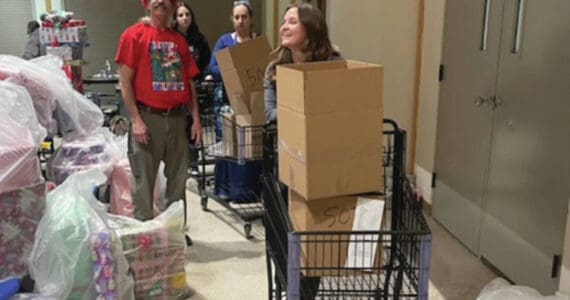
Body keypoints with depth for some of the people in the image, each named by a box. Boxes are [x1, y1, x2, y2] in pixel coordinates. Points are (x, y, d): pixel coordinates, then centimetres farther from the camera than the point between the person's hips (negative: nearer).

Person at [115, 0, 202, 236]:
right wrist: (136, 120, -13)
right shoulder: (134, 35, -2)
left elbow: (189, 82, 14)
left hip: (176, 117, 5)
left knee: (177, 179, 11)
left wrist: (196, 119, 6)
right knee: (144, 181, 1)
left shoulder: (179, 41, 12)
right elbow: (125, 81, -6)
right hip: (148, 117, -5)